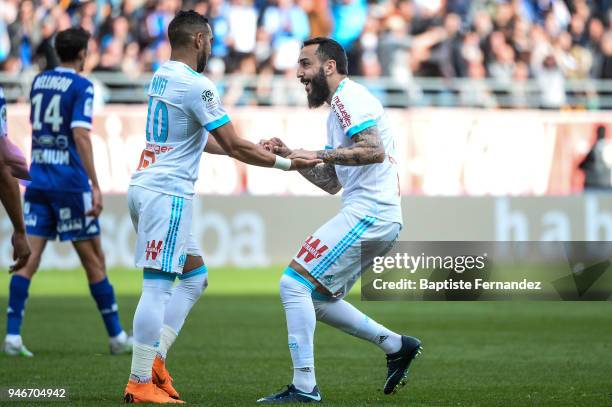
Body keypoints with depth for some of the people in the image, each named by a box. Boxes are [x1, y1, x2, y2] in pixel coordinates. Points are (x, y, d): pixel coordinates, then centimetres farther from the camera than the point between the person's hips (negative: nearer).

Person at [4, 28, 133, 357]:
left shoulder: (39, 81, 13)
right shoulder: (81, 87, -7)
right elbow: (80, 135, -17)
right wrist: (95, 186, -19)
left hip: (37, 179, 5)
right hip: (70, 181, -5)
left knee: (28, 258, 0)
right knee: (94, 260, 3)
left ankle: (13, 336, -10)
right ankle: (117, 337, 10)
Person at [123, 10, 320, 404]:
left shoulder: (161, 77, 14)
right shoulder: (198, 86, -14)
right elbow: (235, 146, -13)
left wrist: (254, 150, 26)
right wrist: (286, 163, -2)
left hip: (144, 189, 10)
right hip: (167, 194, -10)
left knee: (194, 276, 18)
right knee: (158, 287, -8)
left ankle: (154, 357, 12)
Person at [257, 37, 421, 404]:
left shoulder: (349, 97, -7)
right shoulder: (340, 108, 25)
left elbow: (374, 150, -23)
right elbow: (332, 183, 26)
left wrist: (317, 154, -21)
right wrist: (291, 157, 16)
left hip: (367, 213, -10)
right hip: (381, 220, 10)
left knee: (294, 283, -12)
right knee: (317, 299, 15)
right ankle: (396, 345, 16)